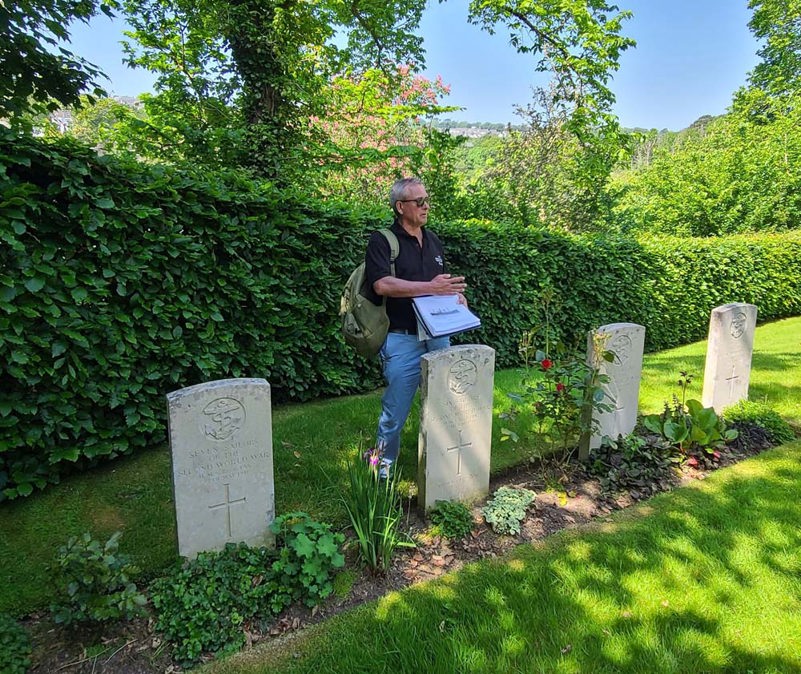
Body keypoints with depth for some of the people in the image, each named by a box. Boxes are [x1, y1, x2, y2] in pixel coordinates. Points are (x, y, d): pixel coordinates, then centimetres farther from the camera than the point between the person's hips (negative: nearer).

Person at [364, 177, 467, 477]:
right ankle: (383, 466, 23)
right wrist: (430, 288, -23)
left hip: (438, 336, 6)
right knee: (395, 411, 2)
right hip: (403, 340, -6)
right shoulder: (382, 241, -5)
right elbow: (382, 284, -21)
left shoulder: (433, 241, 16)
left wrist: (454, 295, 3)